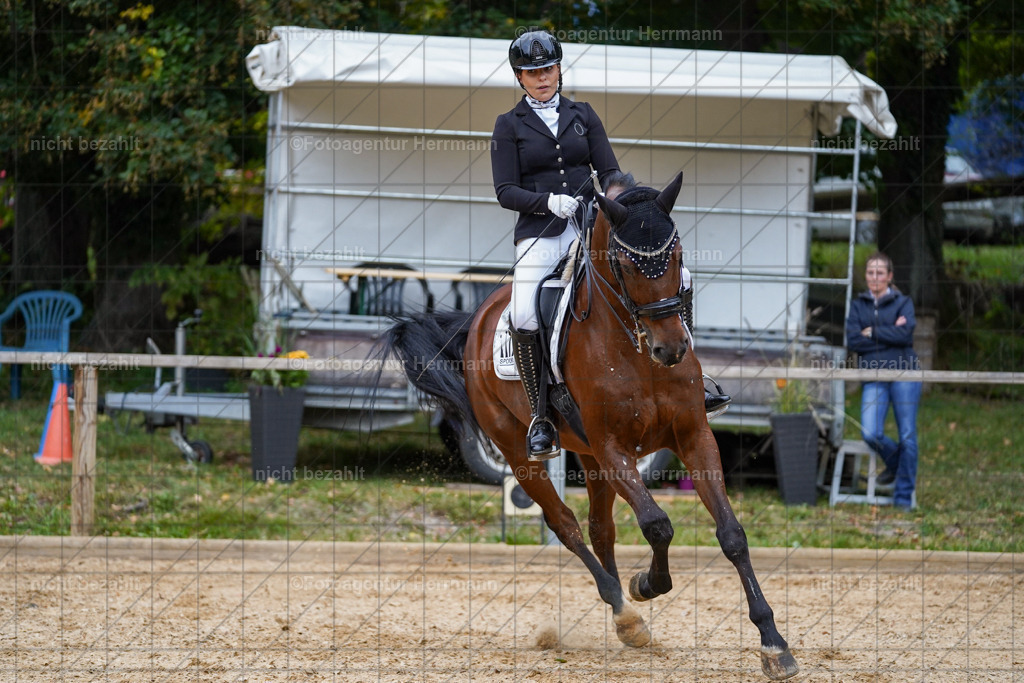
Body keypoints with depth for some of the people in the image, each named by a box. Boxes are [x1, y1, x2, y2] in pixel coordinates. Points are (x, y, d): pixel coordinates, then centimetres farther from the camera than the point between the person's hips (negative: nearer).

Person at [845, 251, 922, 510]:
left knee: (907, 436, -4)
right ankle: (894, 464, 17)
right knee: (870, 433, -15)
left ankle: (904, 495, 7)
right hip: (873, 377, 2)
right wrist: (890, 335, -7)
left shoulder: (902, 302, 7)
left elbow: (905, 334, -10)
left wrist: (872, 332, -5)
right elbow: (852, 341, -2)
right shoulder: (858, 305, 13)